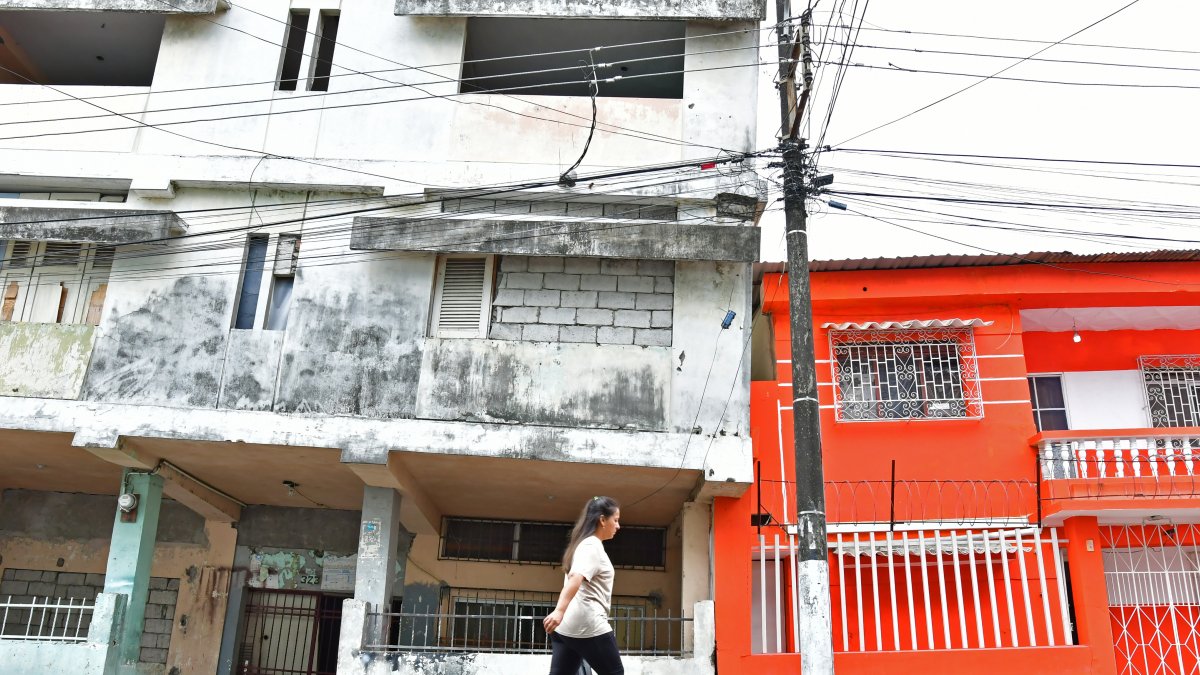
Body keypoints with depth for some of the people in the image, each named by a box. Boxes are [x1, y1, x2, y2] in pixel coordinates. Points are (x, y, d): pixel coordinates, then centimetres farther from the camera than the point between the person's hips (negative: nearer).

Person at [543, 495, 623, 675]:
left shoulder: (582, 544, 19)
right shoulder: (592, 546, -10)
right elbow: (575, 578, -27)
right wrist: (559, 611, -41)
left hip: (565, 627, 9)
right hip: (588, 626, -9)